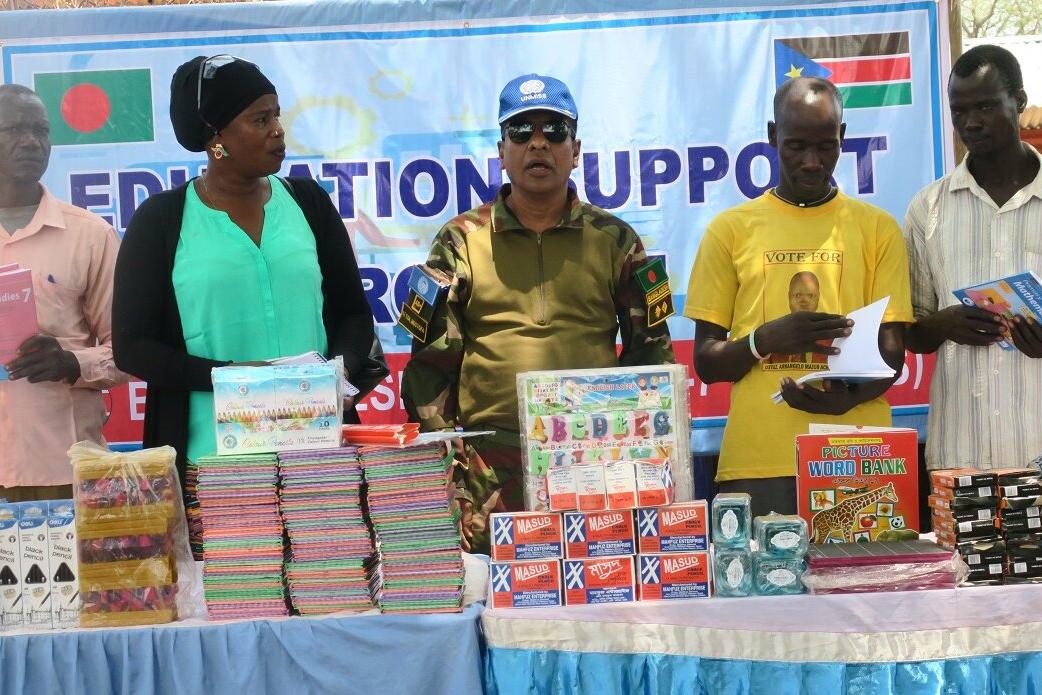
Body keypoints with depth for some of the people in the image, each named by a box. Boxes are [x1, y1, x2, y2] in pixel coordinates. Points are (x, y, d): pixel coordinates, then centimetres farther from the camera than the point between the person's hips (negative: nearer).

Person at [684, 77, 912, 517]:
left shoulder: (877, 228, 11)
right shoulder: (731, 229, 9)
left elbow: (891, 353, 8)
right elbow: (705, 362, 7)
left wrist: (852, 396, -14)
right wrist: (765, 340, -13)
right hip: (755, 462, 0)